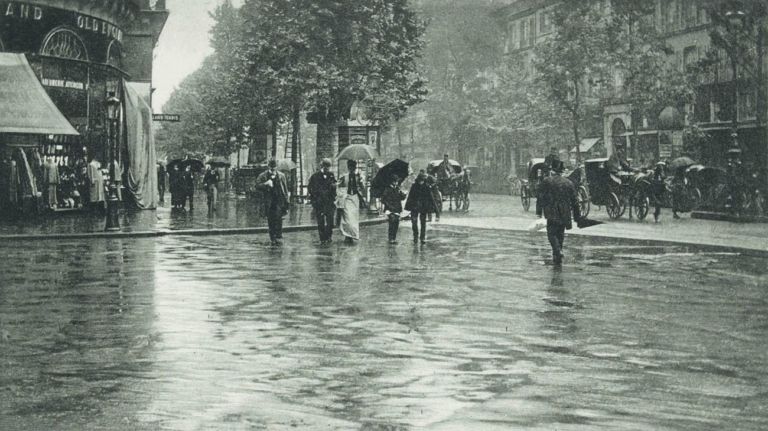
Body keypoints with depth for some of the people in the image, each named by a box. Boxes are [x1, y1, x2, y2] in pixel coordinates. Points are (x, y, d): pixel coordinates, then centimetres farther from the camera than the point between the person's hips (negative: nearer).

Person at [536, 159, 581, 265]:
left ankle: (558, 251, -23)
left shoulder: (546, 181, -2)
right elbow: (574, 201, 10)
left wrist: (539, 211, 0)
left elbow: (540, 197, -5)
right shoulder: (569, 183, 8)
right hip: (565, 214, 4)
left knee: (552, 234, 1)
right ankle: (557, 256, 19)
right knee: (560, 234, 15)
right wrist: (577, 216, 15)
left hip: (552, 214, -4)